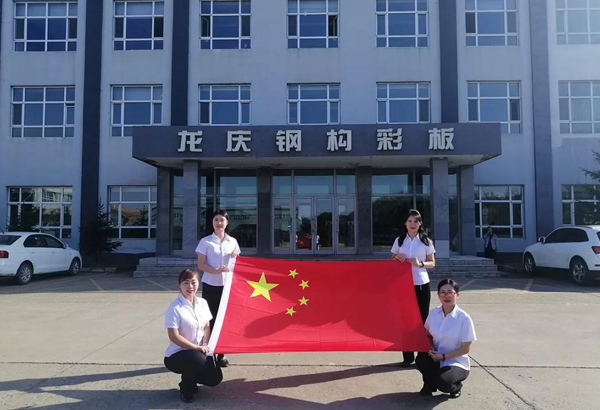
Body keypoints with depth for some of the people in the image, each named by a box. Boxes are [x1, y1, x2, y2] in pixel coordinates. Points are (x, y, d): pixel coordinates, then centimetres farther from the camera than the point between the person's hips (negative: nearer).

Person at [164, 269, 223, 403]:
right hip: (176, 354, -6)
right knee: (198, 359, -35)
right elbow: (174, 337, -21)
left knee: (215, 378, -10)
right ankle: (185, 387, -3)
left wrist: (205, 345, -9)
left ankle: (191, 379, 22)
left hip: (199, 352, 6)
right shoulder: (175, 308, -18)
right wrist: (196, 348, -22)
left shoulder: (202, 303, 1)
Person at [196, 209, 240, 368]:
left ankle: (221, 354, 15)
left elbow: (237, 263, 17)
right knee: (210, 319, 0)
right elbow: (201, 265, -6)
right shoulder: (205, 242, -2)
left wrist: (237, 257, -6)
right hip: (210, 285, -3)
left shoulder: (232, 241, 8)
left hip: (228, 285, 3)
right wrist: (215, 271, -23)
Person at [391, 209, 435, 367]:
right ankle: (407, 356, 12)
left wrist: (420, 263, -16)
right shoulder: (399, 240, 5)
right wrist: (396, 258, -10)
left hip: (421, 284, -1)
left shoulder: (426, 241, 1)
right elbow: (391, 261, 12)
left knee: (422, 319, 4)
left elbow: (432, 263, 4)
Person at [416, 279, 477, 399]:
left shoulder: (464, 318, -17)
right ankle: (430, 384, 5)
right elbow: (427, 334, 9)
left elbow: (465, 349, -12)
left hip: (457, 362, -3)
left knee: (443, 383, -31)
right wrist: (430, 348, -12)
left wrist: (443, 356, -18)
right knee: (421, 360, -29)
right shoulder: (433, 312, -4)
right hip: (436, 357, 4)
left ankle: (456, 386, 8)